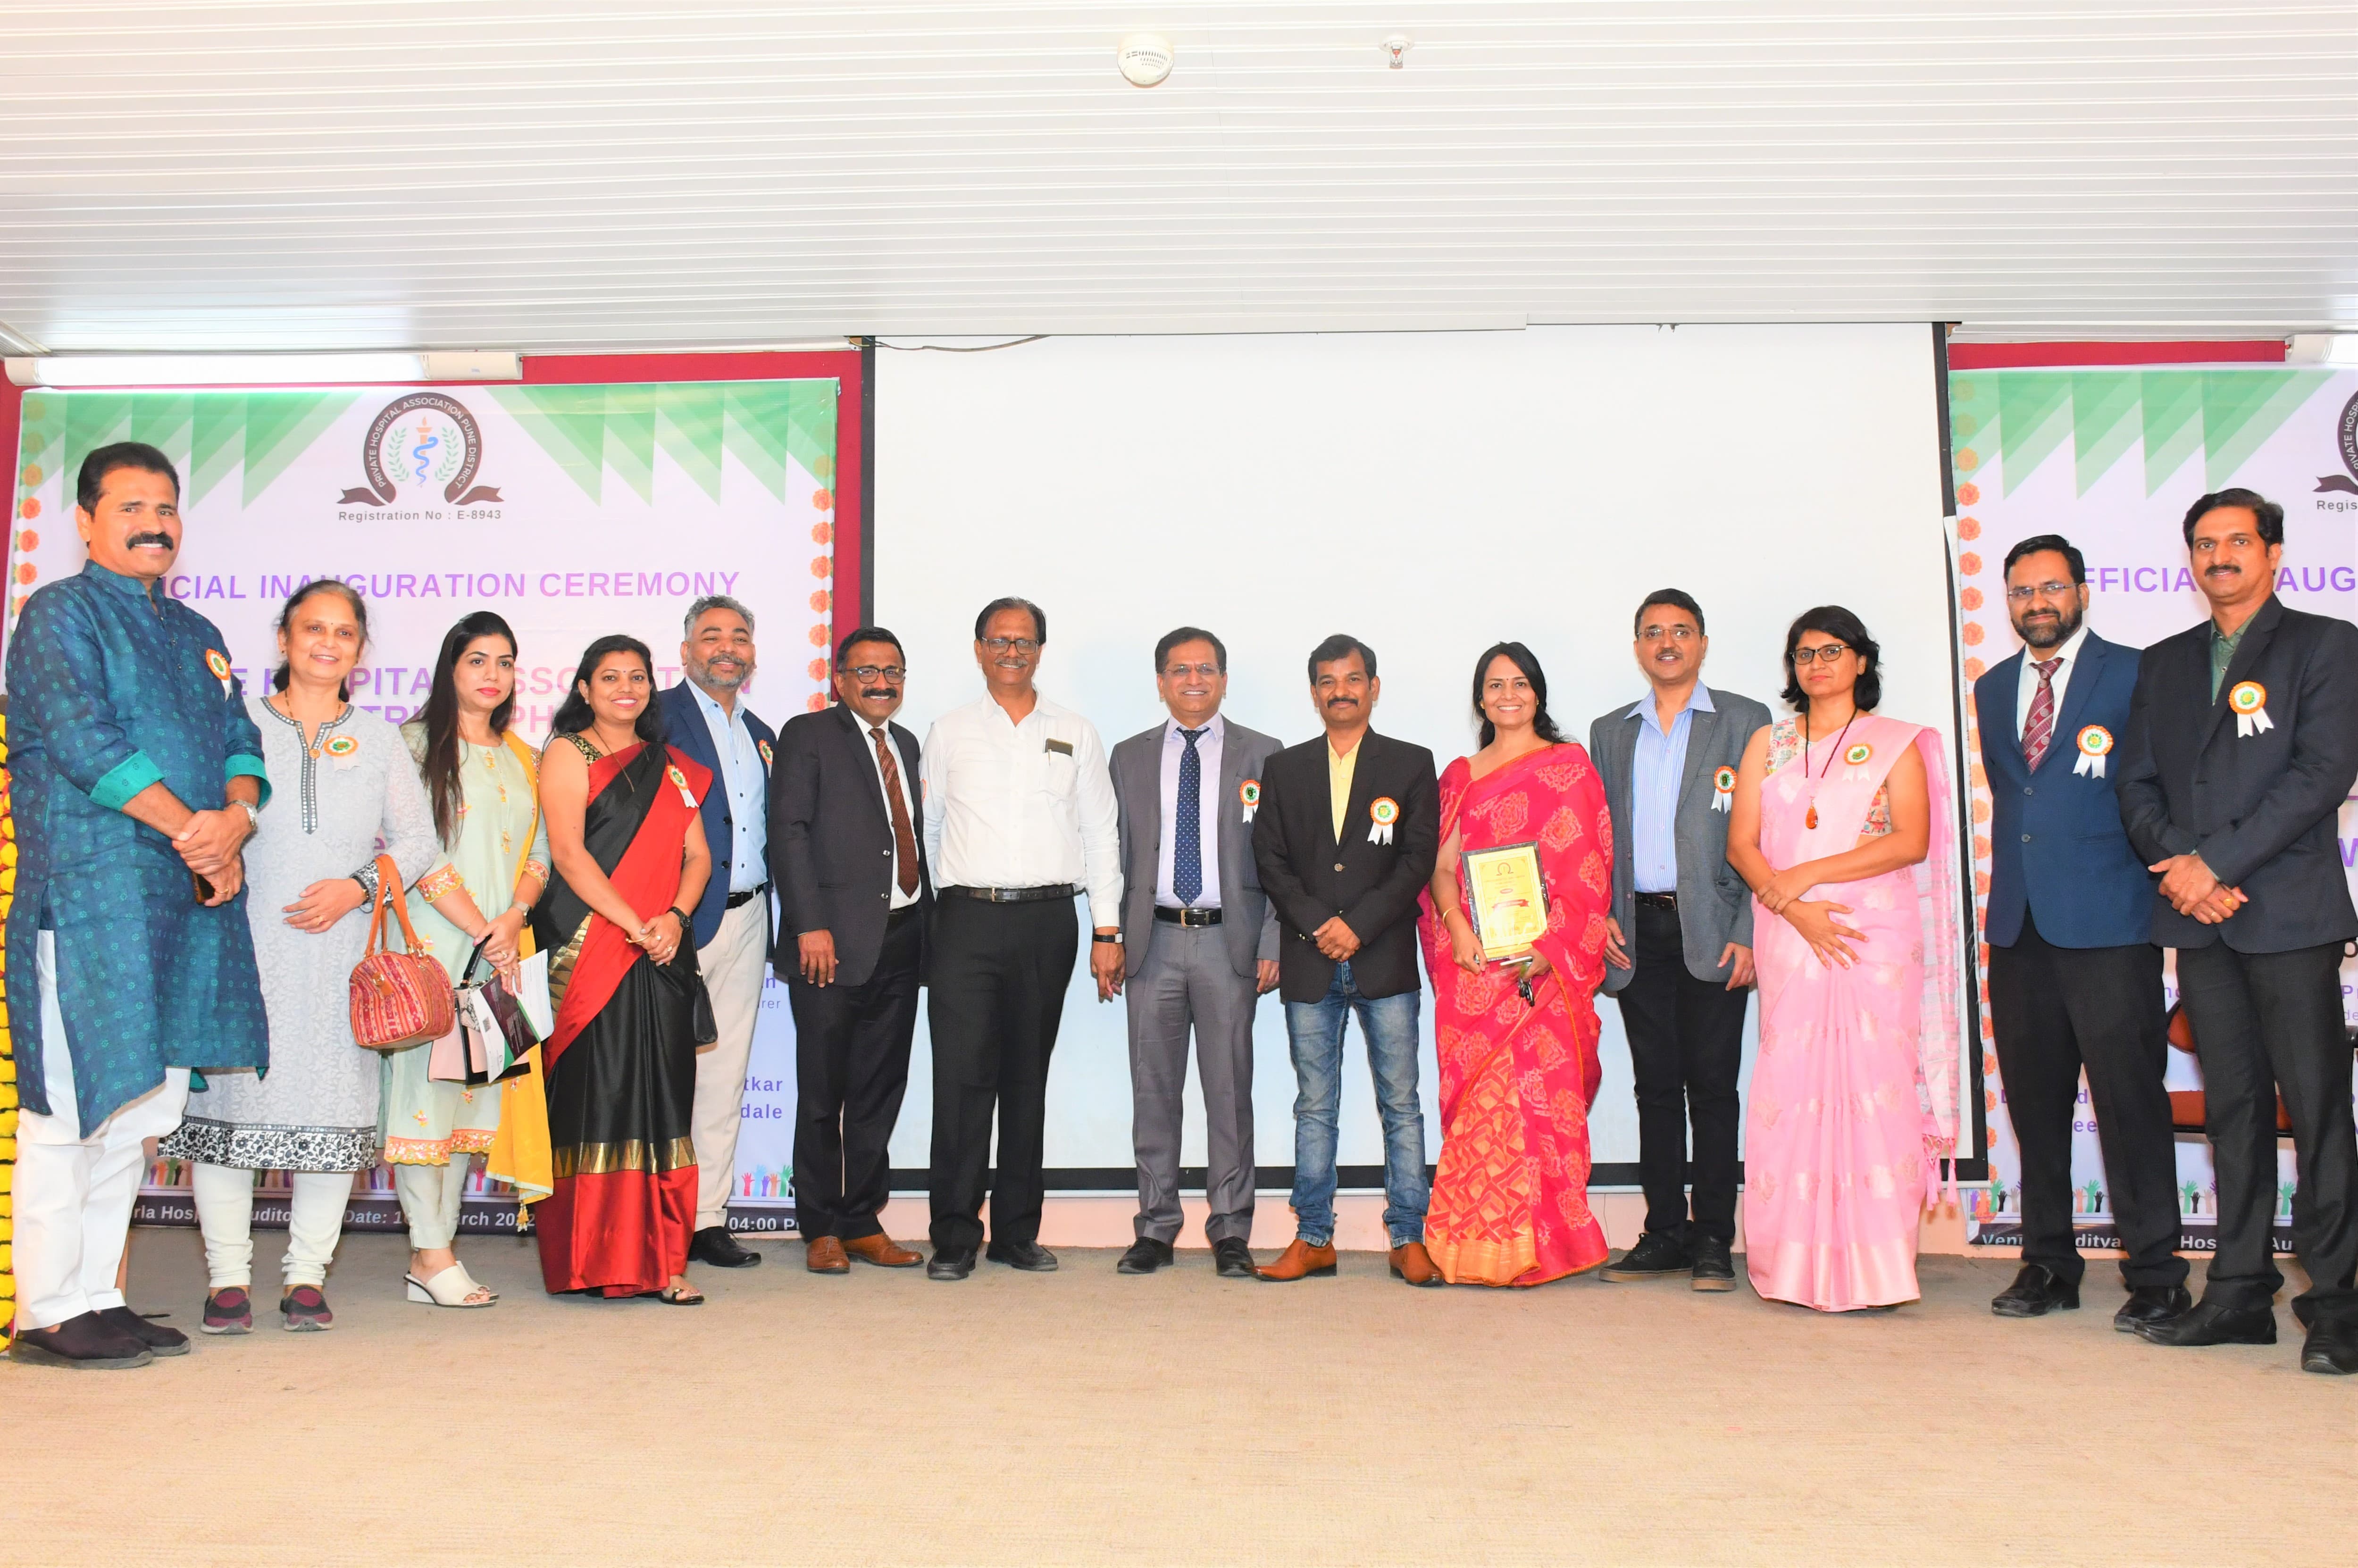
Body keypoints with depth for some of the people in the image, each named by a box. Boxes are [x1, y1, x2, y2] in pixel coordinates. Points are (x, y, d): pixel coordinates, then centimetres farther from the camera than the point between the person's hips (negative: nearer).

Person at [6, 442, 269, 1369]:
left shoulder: (197, 635, 22)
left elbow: (241, 743, 14)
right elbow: (81, 739, -11)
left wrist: (235, 819, -7)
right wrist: (191, 831, -13)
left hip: (192, 899, 7)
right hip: (89, 888, -7)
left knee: (142, 1106, 9)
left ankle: (98, 1295, 17)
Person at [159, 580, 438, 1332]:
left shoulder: (379, 739, 15)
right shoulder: (238, 723, 11)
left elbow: (416, 840, 10)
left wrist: (359, 887, -4)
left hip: (342, 944, 1)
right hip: (245, 939, -1)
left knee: (332, 1097, -1)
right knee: (230, 1091, -3)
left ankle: (307, 1276, 8)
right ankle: (228, 1276, 8)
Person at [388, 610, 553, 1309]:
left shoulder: (522, 760, 18)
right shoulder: (417, 743, 0)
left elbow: (540, 854, 12)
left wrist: (514, 918, -7)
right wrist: (481, 931, -13)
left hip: (501, 947, 6)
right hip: (434, 940, -6)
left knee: (477, 1087, 4)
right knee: (428, 1078, -7)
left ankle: (437, 1246, 10)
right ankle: (431, 1256, -5)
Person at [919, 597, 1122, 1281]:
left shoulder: (1076, 736, 11)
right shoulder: (949, 732, 10)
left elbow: (1100, 835, 9)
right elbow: (924, 828, 12)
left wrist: (1107, 931, 3)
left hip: (1048, 920, 1)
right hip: (967, 917, -1)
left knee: (1028, 1078, 7)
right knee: (962, 1076, -7)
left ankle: (1017, 1232, 16)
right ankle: (955, 1236, 1)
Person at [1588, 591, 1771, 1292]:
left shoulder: (1745, 722, 4)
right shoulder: (1610, 732, 16)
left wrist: (1748, 934, -9)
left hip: (1711, 932, -3)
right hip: (1637, 933, 3)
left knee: (1712, 1085, -1)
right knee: (1656, 1087, 7)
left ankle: (1713, 1240, 6)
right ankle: (1665, 1233, 14)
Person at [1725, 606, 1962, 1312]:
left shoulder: (1898, 743, 8)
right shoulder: (1767, 745, 16)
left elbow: (1912, 841, -5)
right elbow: (1741, 844, 7)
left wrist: (1805, 874, -11)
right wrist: (1796, 909, -10)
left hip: (1878, 935, -2)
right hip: (1788, 937, 2)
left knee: (1872, 1081, -7)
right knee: (1792, 1089, -2)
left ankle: (1873, 1266, -2)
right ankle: (1801, 1262, 3)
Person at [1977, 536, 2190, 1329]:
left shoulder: (2132, 674, 1)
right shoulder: (1992, 688, 16)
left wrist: (2157, 878, -3)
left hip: (2107, 921, -5)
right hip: (2018, 921, 5)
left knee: (2130, 1099, -4)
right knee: (2034, 1100, 8)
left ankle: (2155, 1276, 5)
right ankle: (2048, 1265, 17)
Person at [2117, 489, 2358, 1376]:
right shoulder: (2165, 665, 17)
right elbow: (2138, 786, 12)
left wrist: (2214, 862, -14)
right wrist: (2178, 864, -7)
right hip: (2198, 916, 5)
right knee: (2232, 1105, 8)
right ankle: (2240, 1292, 13)